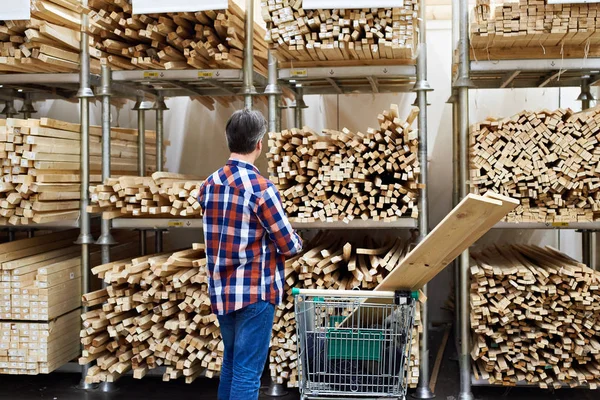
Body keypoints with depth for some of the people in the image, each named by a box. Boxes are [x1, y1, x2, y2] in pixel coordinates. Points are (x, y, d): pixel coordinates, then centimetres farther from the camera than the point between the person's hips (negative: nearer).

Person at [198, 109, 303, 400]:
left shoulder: (208, 185, 4)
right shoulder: (260, 187, -16)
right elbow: (289, 246, -12)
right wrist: (296, 240, 9)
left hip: (221, 291, 7)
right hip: (255, 292, -7)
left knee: (230, 364, 19)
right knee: (247, 371, -1)